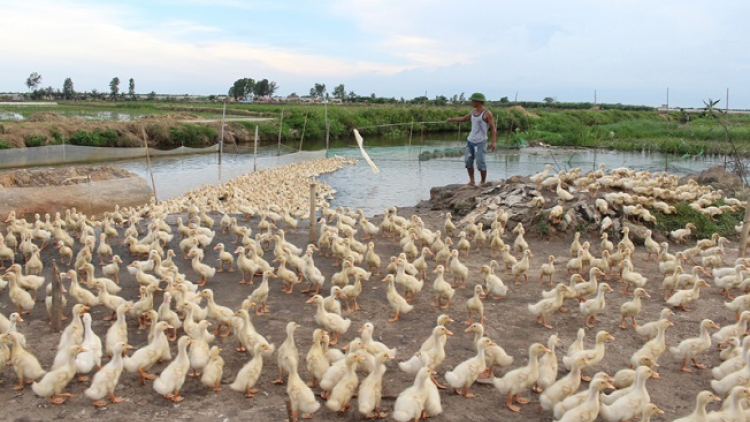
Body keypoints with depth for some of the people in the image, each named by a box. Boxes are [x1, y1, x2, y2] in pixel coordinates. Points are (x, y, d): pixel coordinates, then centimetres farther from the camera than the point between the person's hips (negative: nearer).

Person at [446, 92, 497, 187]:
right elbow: (464, 118, 31)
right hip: (470, 140, 7)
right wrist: (453, 119, 29)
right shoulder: (473, 112, 12)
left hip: (480, 142, -7)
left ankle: (483, 182, 3)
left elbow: (493, 128, -12)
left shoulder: (487, 113, -9)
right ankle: (472, 181, 17)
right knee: (468, 161, 6)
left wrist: (494, 142, -21)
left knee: (480, 162, -9)